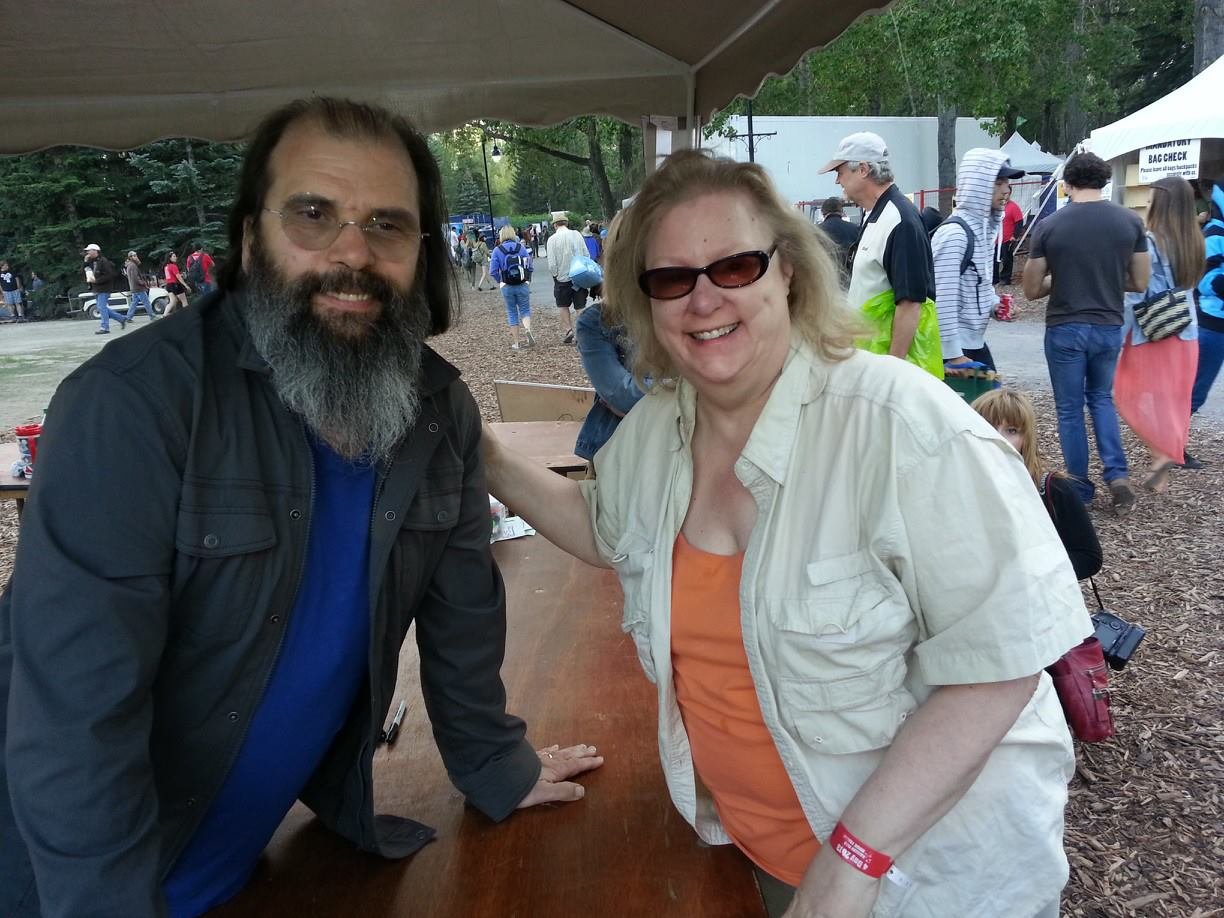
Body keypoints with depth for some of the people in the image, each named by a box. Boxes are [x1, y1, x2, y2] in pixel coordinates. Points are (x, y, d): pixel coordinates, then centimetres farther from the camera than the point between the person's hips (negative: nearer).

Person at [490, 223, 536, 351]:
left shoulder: (497, 250, -5)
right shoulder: (522, 247, -2)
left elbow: (493, 271, -8)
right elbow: (530, 267, 0)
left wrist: (499, 281, 11)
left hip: (507, 287, 0)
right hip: (523, 285, 0)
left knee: (512, 313, 10)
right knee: (525, 309, 11)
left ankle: (516, 343, 12)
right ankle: (528, 329, -19)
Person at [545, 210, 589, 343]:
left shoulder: (553, 239, -10)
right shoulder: (577, 234, -3)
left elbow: (551, 263, -11)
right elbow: (586, 254, 1)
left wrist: (554, 274, 7)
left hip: (562, 278, -2)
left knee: (563, 305, 17)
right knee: (580, 306, 7)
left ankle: (569, 330, 6)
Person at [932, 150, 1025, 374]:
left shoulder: (985, 226, 10)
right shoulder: (954, 232, -19)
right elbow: (943, 299, -23)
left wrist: (995, 303, 4)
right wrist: (953, 355, -22)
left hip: (975, 341, 9)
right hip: (954, 347, -9)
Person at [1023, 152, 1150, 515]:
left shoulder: (1048, 226, -10)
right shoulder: (1130, 221, -3)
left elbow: (1031, 290, -4)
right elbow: (1140, 283, 3)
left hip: (1065, 328, -3)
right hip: (1109, 327, 3)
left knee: (1070, 409, 10)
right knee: (1101, 398, 22)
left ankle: (1080, 489, 17)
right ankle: (1117, 474, 8)